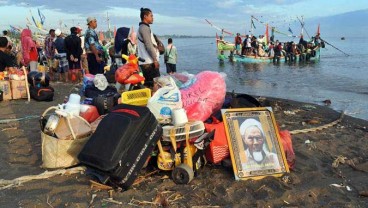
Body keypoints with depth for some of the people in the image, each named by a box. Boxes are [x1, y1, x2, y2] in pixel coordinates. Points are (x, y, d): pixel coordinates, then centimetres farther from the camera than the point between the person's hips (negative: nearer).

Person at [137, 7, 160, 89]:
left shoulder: (142, 27, 23)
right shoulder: (144, 27, -9)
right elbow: (148, 45, -17)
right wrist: (155, 59, -18)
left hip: (145, 62, 10)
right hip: (149, 61, -10)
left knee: (147, 84, 10)